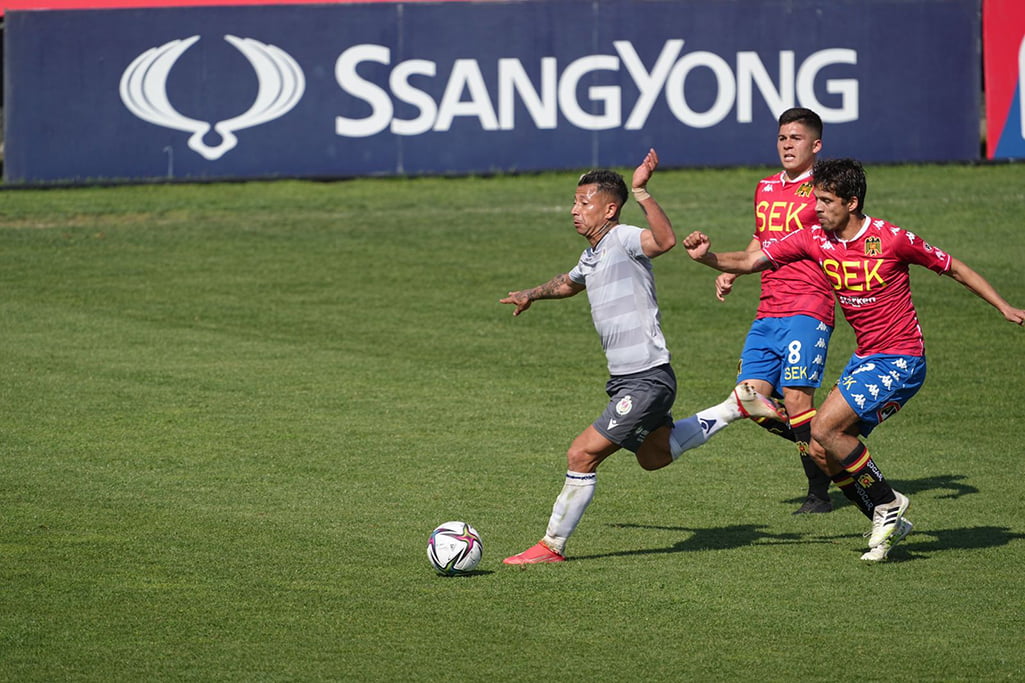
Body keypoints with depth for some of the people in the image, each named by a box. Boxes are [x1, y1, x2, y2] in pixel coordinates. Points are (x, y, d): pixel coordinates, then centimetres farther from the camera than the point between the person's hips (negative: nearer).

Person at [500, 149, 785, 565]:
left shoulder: (622, 239, -15)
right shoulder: (591, 256, 12)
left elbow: (665, 240, -40)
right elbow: (569, 283, 38)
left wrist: (641, 192, -46)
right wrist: (532, 295, 32)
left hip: (647, 380, -10)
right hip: (624, 378, 10)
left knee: (582, 455, -10)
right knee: (654, 456, 28)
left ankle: (552, 546, 0)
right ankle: (736, 405, 35)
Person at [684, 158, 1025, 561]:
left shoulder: (891, 240, -16)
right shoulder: (815, 240, -1)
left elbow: (952, 268, -3)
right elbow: (751, 261, -2)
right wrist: (707, 257, -21)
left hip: (900, 361, -7)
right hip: (865, 358, 7)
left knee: (824, 428, -19)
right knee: (829, 455, 2)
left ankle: (887, 503, -4)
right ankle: (889, 525, 18)